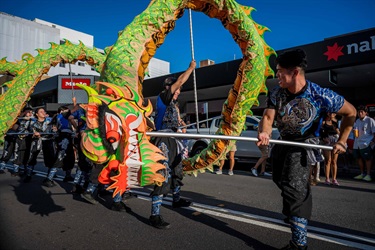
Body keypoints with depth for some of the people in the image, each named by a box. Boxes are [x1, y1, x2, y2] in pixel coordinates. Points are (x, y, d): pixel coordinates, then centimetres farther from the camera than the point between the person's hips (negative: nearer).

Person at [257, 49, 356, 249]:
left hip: (303, 145, -6)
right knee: (280, 179, 22)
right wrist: (264, 133, -45)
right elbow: (268, 117, -23)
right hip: (283, 142, 6)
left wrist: (341, 142, -10)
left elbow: (351, 112, -10)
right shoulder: (276, 94, -13)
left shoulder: (321, 96, -25)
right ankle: (294, 212, 53)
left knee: (293, 188, -17)